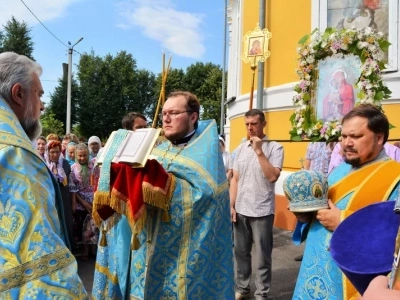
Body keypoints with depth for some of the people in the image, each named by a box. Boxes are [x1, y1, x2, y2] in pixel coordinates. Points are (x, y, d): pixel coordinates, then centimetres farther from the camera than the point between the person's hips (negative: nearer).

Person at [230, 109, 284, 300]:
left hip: (262, 211, -4)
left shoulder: (275, 148, -5)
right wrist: (231, 206, 4)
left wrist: (259, 151, -19)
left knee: (263, 256, 7)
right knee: (240, 251, 16)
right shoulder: (240, 149, 8)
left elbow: (273, 176, -18)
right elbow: (235, 180, 9)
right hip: (241, 210, 5)